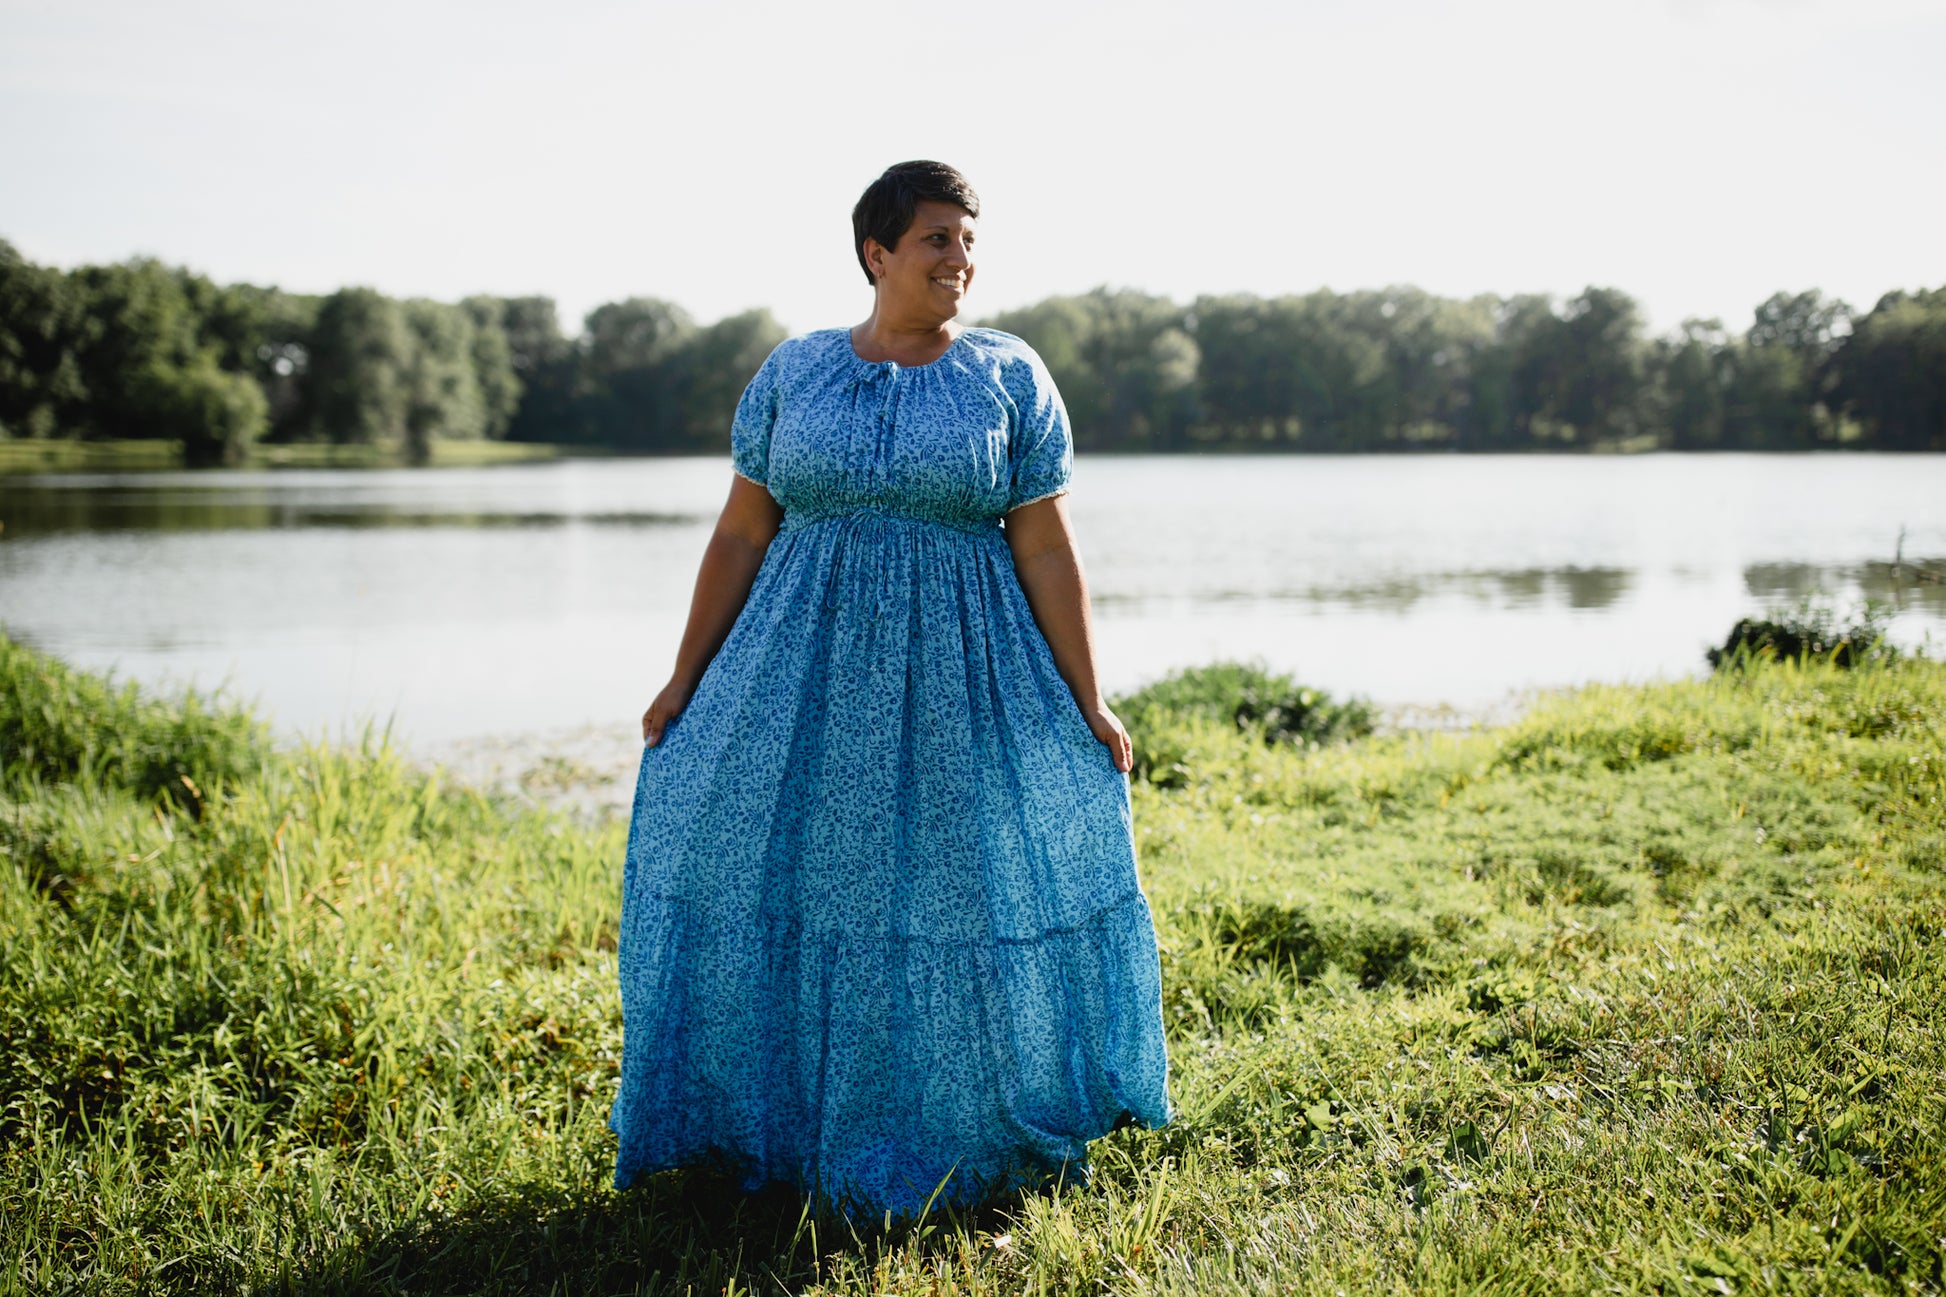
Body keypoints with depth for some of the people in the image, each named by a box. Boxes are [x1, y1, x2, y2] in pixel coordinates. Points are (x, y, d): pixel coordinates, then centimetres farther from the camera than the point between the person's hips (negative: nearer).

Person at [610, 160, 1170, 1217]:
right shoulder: (793, 371, 4)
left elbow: (1048, 551, -2)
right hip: (807, 669, 2)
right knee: (774, 878, 3)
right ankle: (776, 1126, 23)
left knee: (968, 884, 3)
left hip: (958, 679, -1)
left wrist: (1088, 704, -4)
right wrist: (686, 680, 5)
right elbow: (739, 536, 6)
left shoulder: (1009, 377, 0)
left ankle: (962, 1137, 24)